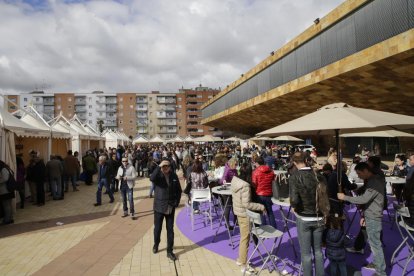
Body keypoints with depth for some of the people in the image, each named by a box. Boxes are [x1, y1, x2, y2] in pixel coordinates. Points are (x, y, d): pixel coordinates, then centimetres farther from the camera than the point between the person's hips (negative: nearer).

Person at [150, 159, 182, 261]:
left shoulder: (173, 175, -2)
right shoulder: (158, 175, -8)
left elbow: (179, 190, 5)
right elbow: (152, 178, -34)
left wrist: (176, 202, -3)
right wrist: (159, 167, -34)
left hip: (171, 208, 1)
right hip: (159, 207, -1)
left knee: (170, 229, 6)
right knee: (157, 228, 14)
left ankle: (169, 251, 18)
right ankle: (156, 244, 40)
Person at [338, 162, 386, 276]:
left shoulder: (375, 182, -21)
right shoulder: (372, 180, 11)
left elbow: (364, 199, -29)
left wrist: (345, 197, -22)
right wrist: (364, 215, 18)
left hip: (373, 218, -10)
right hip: (370, 216, 10)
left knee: (375, 244, -1)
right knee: (373, 242, 19)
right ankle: (377, 264, 33)